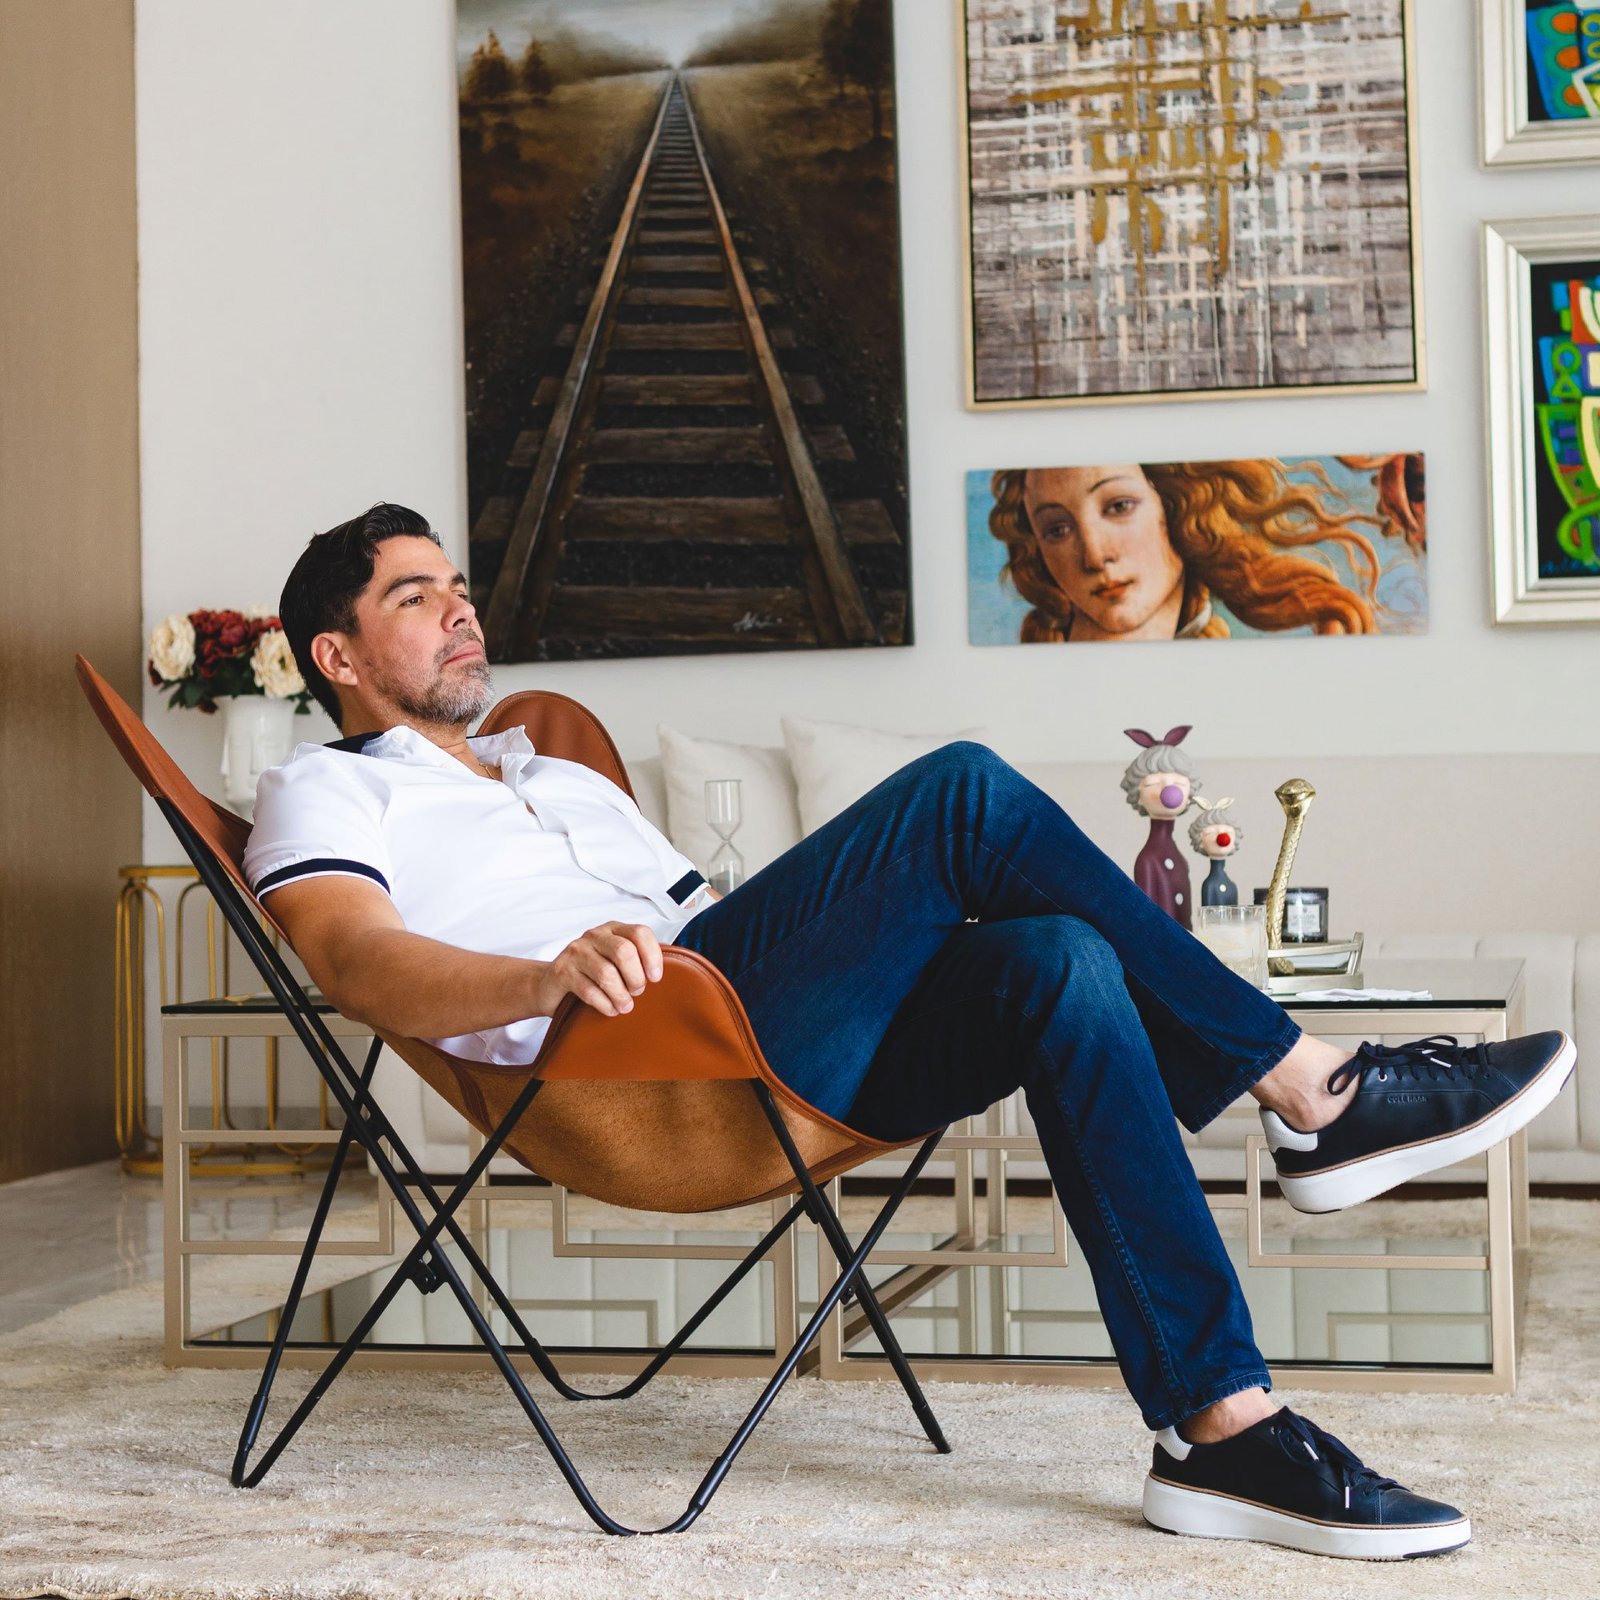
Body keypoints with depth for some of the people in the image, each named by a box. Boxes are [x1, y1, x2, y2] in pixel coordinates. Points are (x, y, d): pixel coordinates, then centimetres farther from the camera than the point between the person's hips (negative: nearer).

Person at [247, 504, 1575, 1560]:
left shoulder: (563, 776, 38)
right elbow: (362, 960, -9)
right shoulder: (326, 796, 14)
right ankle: (1317, 1092, -13)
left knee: (1058, 964, -22)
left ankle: (1225, 1427, -26)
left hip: (787, 1052, 7)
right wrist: (552, 973, -30)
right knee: (964, 791, -21)